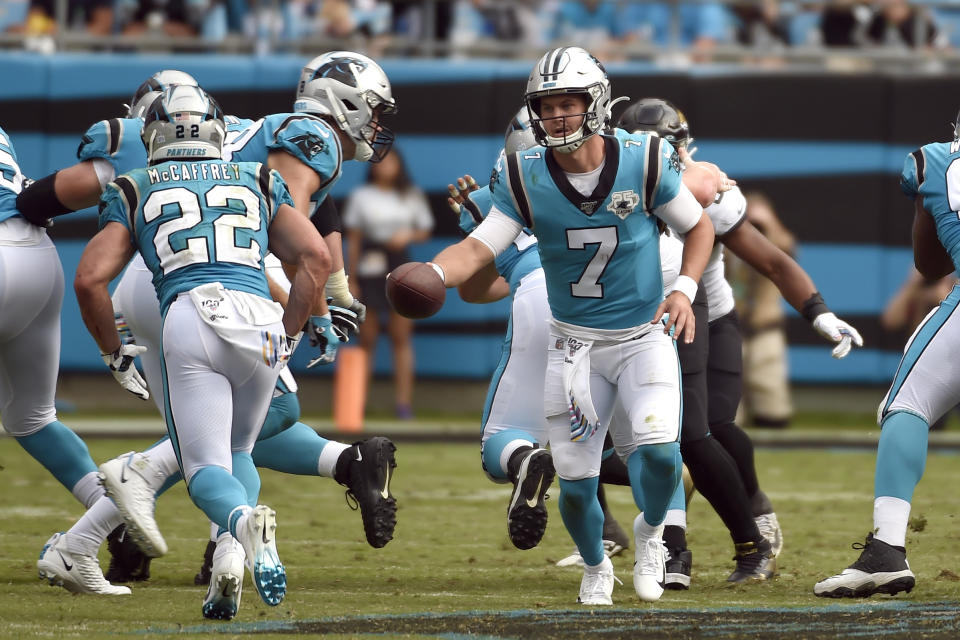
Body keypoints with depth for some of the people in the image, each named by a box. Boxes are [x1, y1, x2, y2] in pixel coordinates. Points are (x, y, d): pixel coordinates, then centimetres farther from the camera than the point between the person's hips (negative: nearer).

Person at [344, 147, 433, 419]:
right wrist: (352, 281, 2)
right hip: (369, 269, -1)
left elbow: (425, 231, 14)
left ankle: (403, 401, -3)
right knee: (367, 339, -1)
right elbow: (353, 240, 6)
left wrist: (408, 235, -9)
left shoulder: (411, 197, 9)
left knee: (401, 337, -3)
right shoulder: (360, 197, 5)